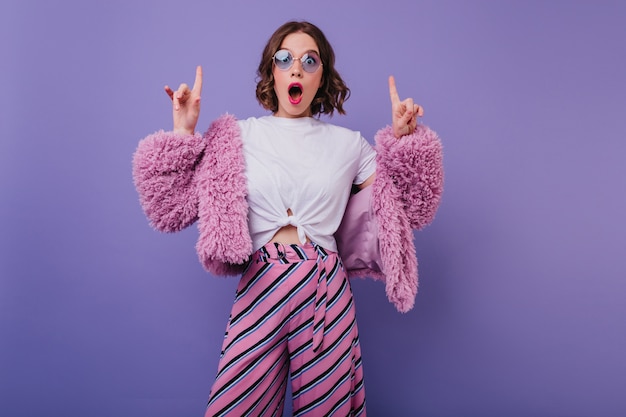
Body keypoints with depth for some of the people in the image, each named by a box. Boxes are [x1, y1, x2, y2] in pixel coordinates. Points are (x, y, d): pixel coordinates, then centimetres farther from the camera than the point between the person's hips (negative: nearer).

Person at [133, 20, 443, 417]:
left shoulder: (349, 143, 9)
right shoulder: (237, 137, 5)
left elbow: (400, 207, 8)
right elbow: (176, 205, 1)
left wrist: (403, 140, -1)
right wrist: (183, 132, -4)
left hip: (327, 292, 1)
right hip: (260, 290, -1)